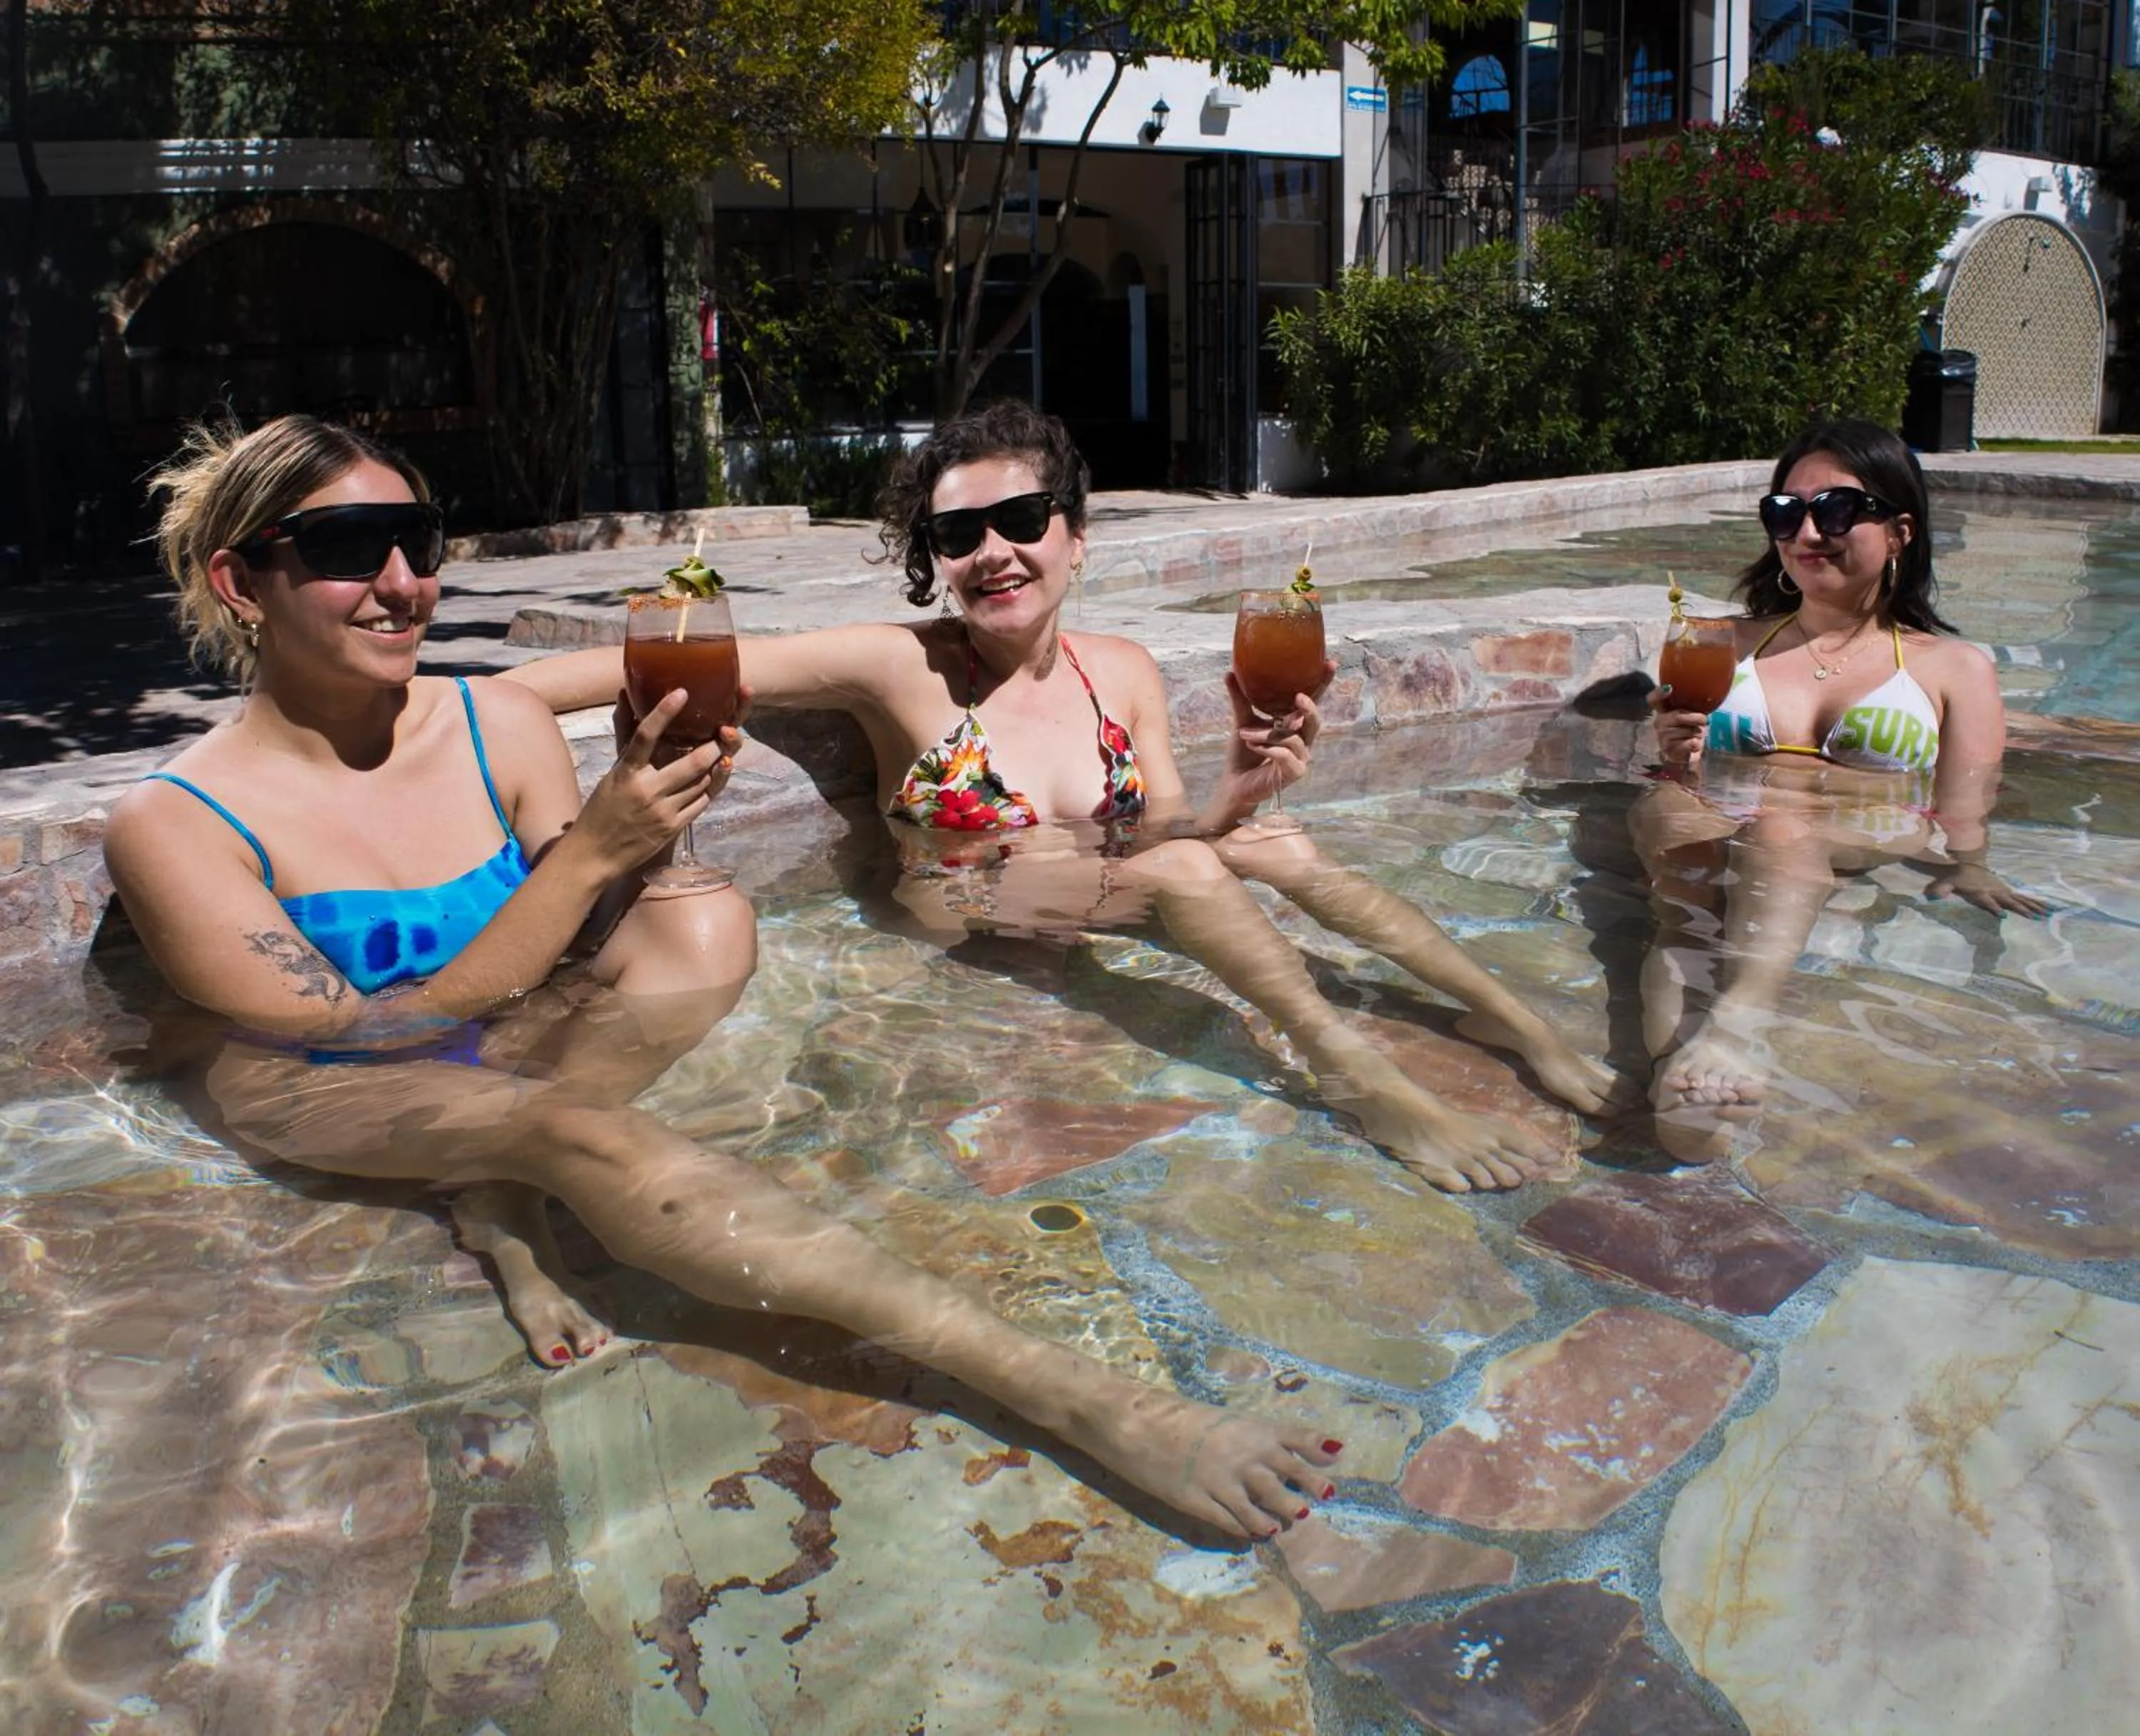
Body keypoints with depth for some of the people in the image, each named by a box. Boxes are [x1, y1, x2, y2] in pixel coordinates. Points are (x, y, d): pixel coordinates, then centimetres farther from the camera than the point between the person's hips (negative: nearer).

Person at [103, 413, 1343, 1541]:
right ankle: (1081, 1400, -47)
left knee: (707, 928, -25)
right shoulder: (178, 825, -14)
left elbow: (579, 955, -3)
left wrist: (638, 814, -23)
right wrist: (592, 849, -29)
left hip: (512, 1053, 4)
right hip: (311, 1114, -4)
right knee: (580, 1131, -39)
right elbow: (374, 1038, -20)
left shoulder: (502, 726, -2)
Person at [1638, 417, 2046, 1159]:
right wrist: (1677, 766, -2)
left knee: (1783, 817, -37)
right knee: (1666, 809, -35)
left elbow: (1963, 821, 11)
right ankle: (1682, 1044, -61)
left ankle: (1736, 1022, -63)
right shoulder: (1727, 647, 28)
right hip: (1718, 836, 1)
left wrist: (1969, 872, -11)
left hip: (1873, 849, -1)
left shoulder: (1954, 668, 22)